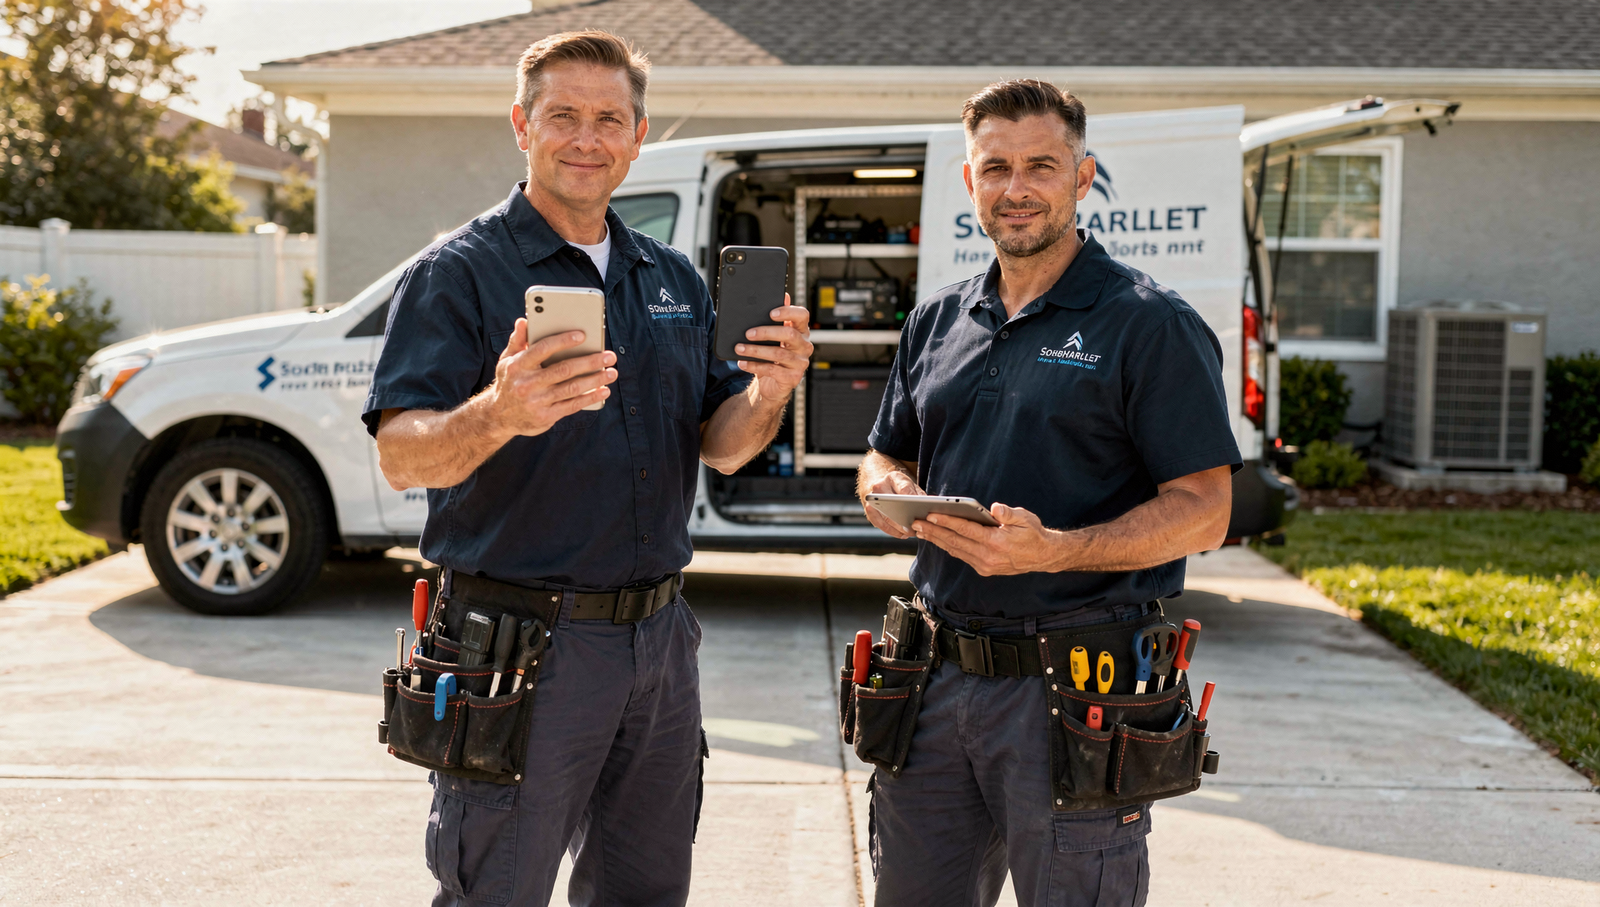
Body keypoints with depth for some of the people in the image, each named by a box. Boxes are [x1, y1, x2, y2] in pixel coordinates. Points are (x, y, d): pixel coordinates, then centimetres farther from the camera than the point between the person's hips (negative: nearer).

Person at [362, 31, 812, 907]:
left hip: (658, 636, 6)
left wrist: (766, 395, -12)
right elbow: (400, 458, -16)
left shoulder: (674, 280, 12)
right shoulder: (459, 273, -7)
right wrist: (498, 414, -37)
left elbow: (719, 448, 11)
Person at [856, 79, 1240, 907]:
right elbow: (884, 460, 23)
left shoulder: (1149, 324, -6)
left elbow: (1202, 512, -11)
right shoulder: (937, 322, 13)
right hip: (936, 681, 6)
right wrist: (891, 494, -2)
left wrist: (1055, 551, -25)